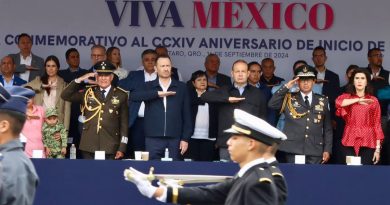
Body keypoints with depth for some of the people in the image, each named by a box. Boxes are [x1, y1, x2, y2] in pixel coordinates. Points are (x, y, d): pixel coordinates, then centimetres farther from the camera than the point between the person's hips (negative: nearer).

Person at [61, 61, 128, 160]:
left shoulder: (121, 95, 5)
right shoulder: (87, 93, 11)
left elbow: (124, 124, 5)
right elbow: (65, 95, 4)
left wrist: (122, 148, -1)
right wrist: (80, 80, -6)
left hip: (111, 149, -1)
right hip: (89, 148, 1)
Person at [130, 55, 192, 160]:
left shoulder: (181, 87, 8)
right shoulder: (149, 87, 8)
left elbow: (186, 115, 7)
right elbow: (133, 96, -12)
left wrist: (185, 138, 0)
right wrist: (157, 93, -18)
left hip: (174, 139, 0)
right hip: (153, 139, 0)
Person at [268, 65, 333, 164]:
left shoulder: (323, 101, 12)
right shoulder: (289, 99, 8)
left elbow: (327, 128, 12)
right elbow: (272, 104, -9)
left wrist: (327, 150, 5)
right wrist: (286, 87, -11)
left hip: (315, 153, 1)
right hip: (293, 151, -1)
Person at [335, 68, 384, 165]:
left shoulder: (373, 101, 8)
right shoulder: (346, 97, 9)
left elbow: (377, 125, 5)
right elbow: (338, 102, -15)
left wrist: (378, 149, -2)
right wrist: (358, 100, -17)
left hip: (368, 142, 0)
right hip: (351, 142, 0)